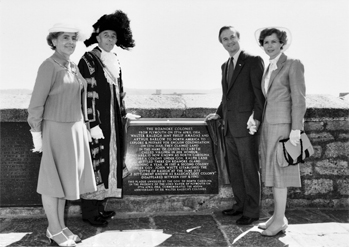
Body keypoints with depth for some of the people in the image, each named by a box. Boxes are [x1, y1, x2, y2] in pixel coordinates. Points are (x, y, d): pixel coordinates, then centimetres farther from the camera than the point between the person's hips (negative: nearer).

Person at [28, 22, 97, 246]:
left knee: (65, 177, 14)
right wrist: (37, 135, -14)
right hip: (56, 130, -8)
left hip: (74, 129, 8)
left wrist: (82, 128, 16)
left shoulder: (73, 67, 10)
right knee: (53, 180, 4)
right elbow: (36, 103, -15)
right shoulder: (48, 66, -14)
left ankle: (61, 225, 25)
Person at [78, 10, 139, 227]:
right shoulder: (88, 59, -10)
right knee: (94, 163, -2)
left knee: (107, 161, 12)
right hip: (96, 121, -8)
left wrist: (124, 113, 21)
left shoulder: (115, 61, 14)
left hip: (113, 121, 8)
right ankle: (89, 210, 10)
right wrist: (93, 124, -20)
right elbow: (88, 94, -16)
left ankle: (100, 206, 25)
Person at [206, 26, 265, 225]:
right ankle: (241, 204, 26)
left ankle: (252, 211, 9)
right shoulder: (225, 66, 19)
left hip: (245, 125, -8)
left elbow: (260, 93, -10)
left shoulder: (253, 61, -5)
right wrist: (219, 114, 17)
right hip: (229, 126, 8)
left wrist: (256, 118, -17)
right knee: (234, 168, 13)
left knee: (250, 169, -1)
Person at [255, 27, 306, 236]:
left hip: (284, 124, -8)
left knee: (278, 172, -7)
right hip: (269, 124, 8)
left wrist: (296, 129, -19)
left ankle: (280, 220, 2)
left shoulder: (294, 64, -7)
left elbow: (299, 98, -13)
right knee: (273, 171, 8)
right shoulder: (270, 68, 17)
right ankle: (279, 216, 16)